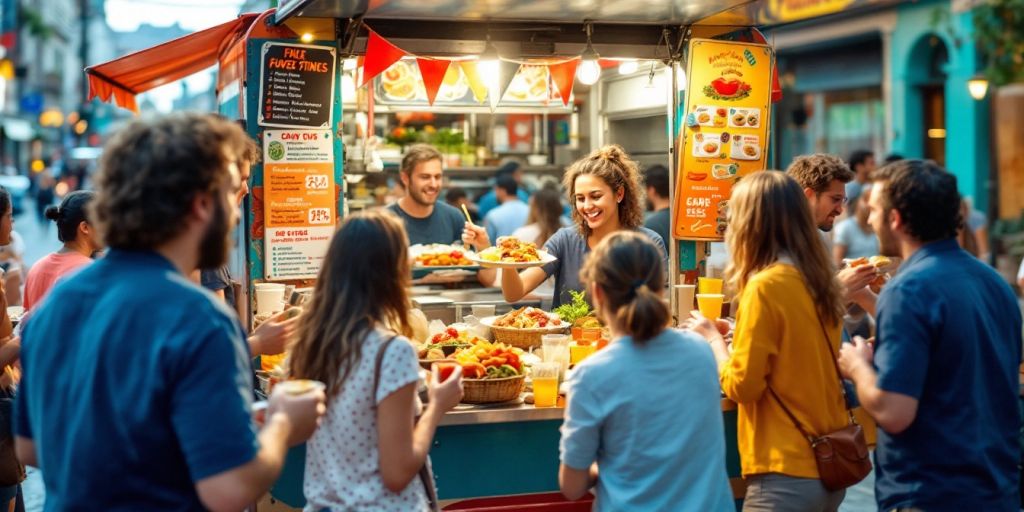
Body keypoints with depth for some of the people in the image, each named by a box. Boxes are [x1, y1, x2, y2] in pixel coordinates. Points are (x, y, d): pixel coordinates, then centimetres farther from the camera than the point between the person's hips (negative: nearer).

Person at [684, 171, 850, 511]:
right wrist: (738, 338, 17)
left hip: (787, 473, -8)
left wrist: (713, 338, 1)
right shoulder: (817, 279, 6)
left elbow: (741, 385, -13)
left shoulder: (765, 286, -16)